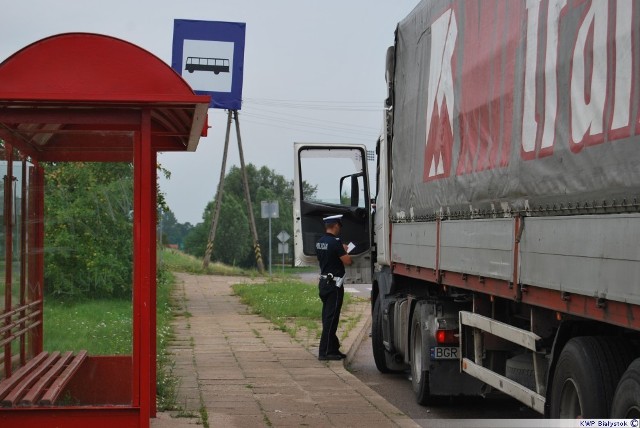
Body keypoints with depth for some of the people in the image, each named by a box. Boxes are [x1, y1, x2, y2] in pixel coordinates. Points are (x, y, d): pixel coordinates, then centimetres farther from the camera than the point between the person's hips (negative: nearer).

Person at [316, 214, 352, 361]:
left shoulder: (319, 243, 9)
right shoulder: (335, 242, -17)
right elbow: (347, 261, -18)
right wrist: (345, 252, 2)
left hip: (323, 282, 9)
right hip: (334, 284, -9)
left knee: (328, 317, 13)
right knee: (331, 318, -6)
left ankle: (332, 348, 21)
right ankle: (325, 351, -6)